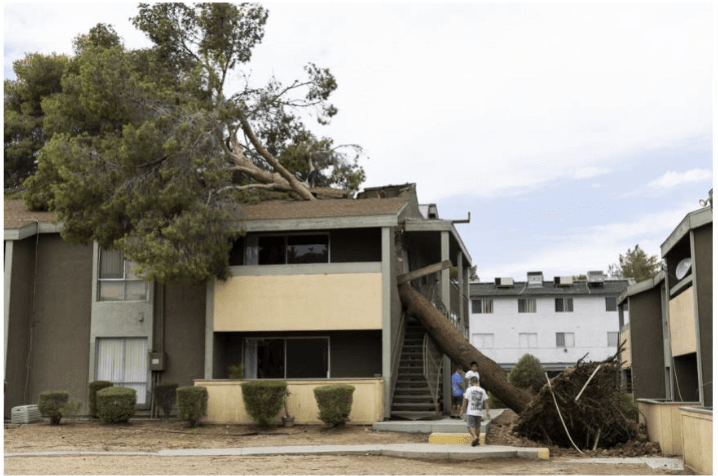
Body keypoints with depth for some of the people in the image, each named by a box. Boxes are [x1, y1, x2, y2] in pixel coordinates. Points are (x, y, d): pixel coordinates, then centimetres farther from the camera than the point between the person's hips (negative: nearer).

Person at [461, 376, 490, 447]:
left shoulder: (469, 389, -5)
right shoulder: (482, 391, 6)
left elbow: (465, 400, -3)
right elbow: (486, 402, 5)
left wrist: (462, 410, 7)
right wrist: (487, 412, 8)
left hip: (470, 412, -4)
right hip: (479, 412, 4)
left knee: (470, 426, -3)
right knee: (477, 426, 16)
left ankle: (475, 437, -26)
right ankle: (476, 441, 22)